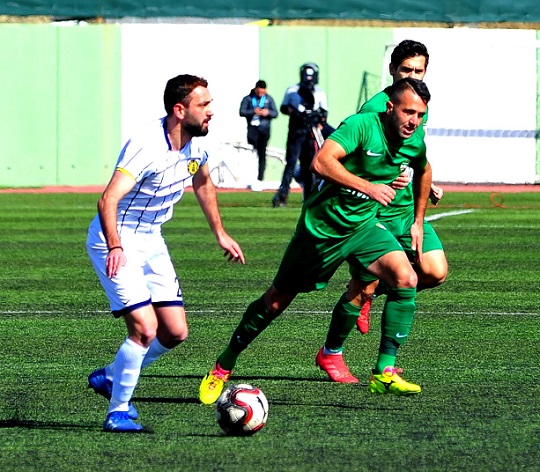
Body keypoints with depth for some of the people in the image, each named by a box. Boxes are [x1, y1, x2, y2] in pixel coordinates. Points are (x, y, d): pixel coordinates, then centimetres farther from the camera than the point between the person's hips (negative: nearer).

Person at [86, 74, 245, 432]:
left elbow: (203, 183, 22)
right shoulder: (146, 147, -27)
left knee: (175, 333, 4)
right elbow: (108, 200, -38)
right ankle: (117, 412, -3)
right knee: (144, 328, -19)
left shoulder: (196, 143, -1)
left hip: (151, 242, 8)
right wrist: (115, 247, -52)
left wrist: (220, 233, 23)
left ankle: (111, 378, 26)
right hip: (117, 243, -8)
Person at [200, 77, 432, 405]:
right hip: (322, 226, -5)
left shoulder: (415, 143, -4)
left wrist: (418, 222, 20)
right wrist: (367, 187, -43)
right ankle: (223, 367, 26)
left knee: (406, 279, -21)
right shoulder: (363, 125, -25)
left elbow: (424, 170, 21)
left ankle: (385, 372, -15)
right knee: (277, 301, 7)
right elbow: (321, 162, -38)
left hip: (364, 225, 5)